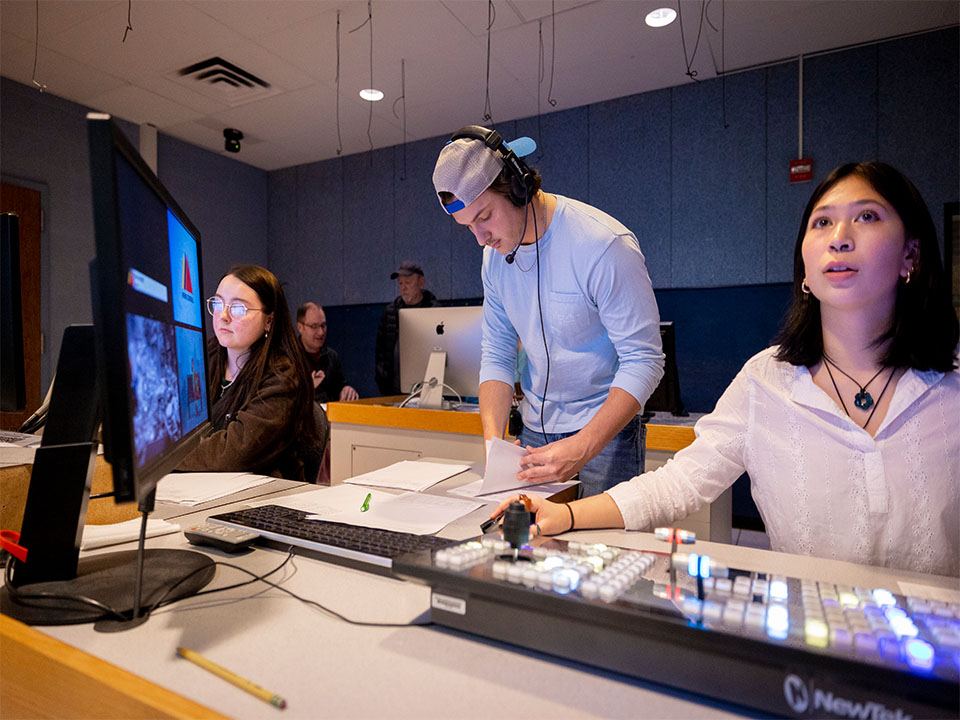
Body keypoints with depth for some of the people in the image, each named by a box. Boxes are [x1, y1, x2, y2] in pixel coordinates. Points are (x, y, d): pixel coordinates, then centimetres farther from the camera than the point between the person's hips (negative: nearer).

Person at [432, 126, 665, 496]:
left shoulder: (605, 245, -21)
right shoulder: (495, 255, 0)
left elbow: (644, 361, -20)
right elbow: (496, 355, 2)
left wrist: (581, 449, -29)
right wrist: (493, 439, -13)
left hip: (605, 431, -5)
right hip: (535, 430, 5)